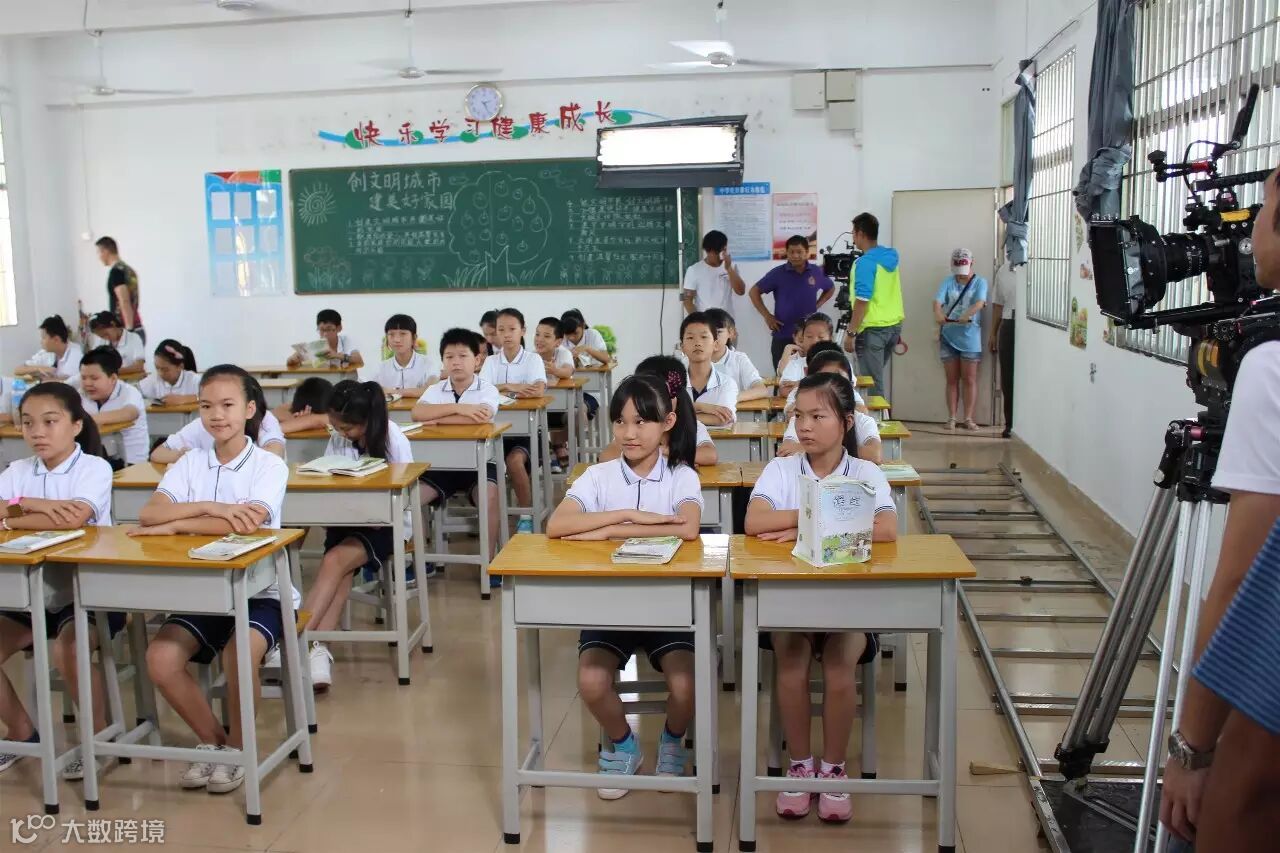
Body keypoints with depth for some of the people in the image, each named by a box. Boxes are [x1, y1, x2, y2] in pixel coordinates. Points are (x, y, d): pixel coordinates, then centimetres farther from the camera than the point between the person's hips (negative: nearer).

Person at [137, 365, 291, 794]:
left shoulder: (269, 465, -6)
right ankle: (212, 740, 6)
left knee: (240, 651, -31)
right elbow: (148, 514, -11)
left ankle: (239, 747, -3)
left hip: (260, 591, -4)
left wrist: (174, 524, -20)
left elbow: (246, 524, -23)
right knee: (160, 658, -19)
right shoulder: (190, 463, 5)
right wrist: (209, 506, -25)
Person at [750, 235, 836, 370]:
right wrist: (767, 315, -5)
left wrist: (817, 305, 6)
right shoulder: (778, 273, -5)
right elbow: (754, 291, 2)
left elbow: (830, 289, 21)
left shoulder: (817, 272, 1)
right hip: (782, 336, -1)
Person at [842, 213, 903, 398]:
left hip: (873, 329, -8)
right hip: (894, 325, 8)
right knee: (877, 377, 21)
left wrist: (851, 333, -17)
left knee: (872, 383, -2)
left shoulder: (865, 262, -17)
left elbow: (862, 301, -21)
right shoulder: (891, 257, 9)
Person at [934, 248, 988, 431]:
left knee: (969, 379, 2)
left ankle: (969, 418, 7)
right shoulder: (948, 282, 6)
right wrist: (938, 313, -34)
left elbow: (980, 302, -17)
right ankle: (951, 418, 10)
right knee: (952, 379, 7)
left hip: (970, 336, -2)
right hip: (948, 336, 2)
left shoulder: (980, 282, 1)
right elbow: (938, 300, -11)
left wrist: (968, 314, -38)